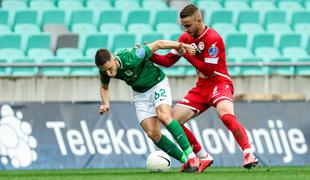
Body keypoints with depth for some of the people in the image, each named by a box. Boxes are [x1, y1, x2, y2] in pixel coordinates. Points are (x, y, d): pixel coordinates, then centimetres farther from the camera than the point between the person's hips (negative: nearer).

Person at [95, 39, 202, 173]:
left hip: (157, 83, -5)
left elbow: (158, 44, -23)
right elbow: (104, 87, 7)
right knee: (152, 133, -9)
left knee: (163, 116, -30)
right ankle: (186, 161, 2)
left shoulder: (131, 58, -34)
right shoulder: (104, 70, -16)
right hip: (140, 93, 6)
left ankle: (191, 157, -27)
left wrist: (181, 45, -17)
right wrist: (106, 104, -11)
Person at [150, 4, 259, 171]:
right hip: (201, 87, 8)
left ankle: (249, 155, -32)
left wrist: (187, 54, -20)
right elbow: (167, 61, 9)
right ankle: (204, 158, 7)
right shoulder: (186, 38, 5)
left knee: (226, 115, -37)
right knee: (173, 121, -2)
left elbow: (208, 70, -20)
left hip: (219, 83, -8)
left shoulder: (213, 38, -17)